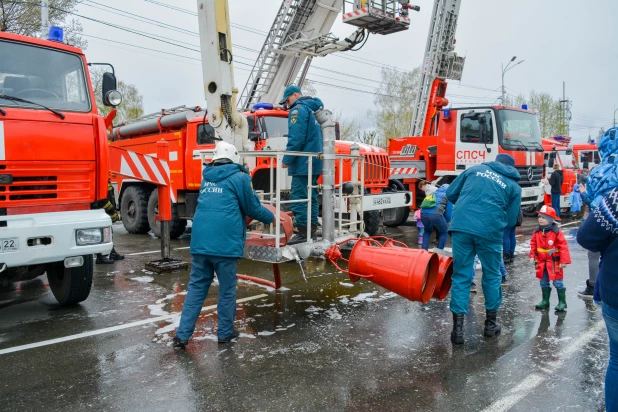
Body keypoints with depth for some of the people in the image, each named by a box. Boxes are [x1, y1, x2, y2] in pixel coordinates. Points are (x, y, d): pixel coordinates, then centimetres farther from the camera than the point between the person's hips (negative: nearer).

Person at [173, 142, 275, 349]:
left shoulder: (206, 178, 19)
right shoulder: (239, 177, 0)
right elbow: (253, 208, 5)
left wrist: (242, 218, 42)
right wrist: (271, 217, 24)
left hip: (200, 241, 5)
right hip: (224, 242, -5)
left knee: (197, 287, 11)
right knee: (227, 289, 9)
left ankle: (182, 334, 10)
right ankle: (225, 332, 20)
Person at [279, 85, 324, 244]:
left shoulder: (298, 110, -8)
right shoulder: (314, 109, 20)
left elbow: (296, 138, -18)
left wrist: (286, 160, -12)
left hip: (303, 163, -10)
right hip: (315, 161, 10)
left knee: (299, 197, -8)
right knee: (311, 197, 13)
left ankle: (303, 232, -8)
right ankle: (312, 230, 17)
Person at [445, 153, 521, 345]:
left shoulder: (475, 169, 19)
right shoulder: (514, 186, 15)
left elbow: (450, 194, 19)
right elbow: (510, 220, 11)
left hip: (462, 225, 1)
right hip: (490, 231, -1)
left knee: (461, 276, 8)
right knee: (492, 276, 19)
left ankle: (458, 328, 6)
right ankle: (490, 323, 31)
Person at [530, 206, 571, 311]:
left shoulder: (556, 232, -15)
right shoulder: (537, 232, 0)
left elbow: (563, 246, -14)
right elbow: (533, 244, 8)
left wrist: (564, 261, -16)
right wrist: (532, 256, 0)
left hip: (554, 262, -5)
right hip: (541, 262, 5)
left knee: (558, 282, 3)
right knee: (544, 282, 15)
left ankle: (562, 302, 15)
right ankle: (545, 300, 27)